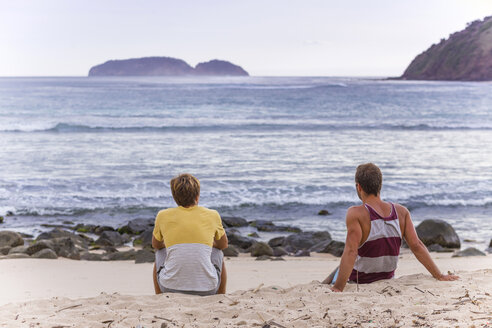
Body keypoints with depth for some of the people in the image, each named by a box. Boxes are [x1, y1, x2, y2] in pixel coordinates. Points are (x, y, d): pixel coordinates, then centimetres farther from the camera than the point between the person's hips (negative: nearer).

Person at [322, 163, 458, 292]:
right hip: (386, 281, 6)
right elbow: (416, 246, -12)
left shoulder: (356, 214, -25)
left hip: (356, 282, -5)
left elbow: (350, 252, -32)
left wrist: (337, 289, -35)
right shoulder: (401, 212, -10)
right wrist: (439, 276, -7)